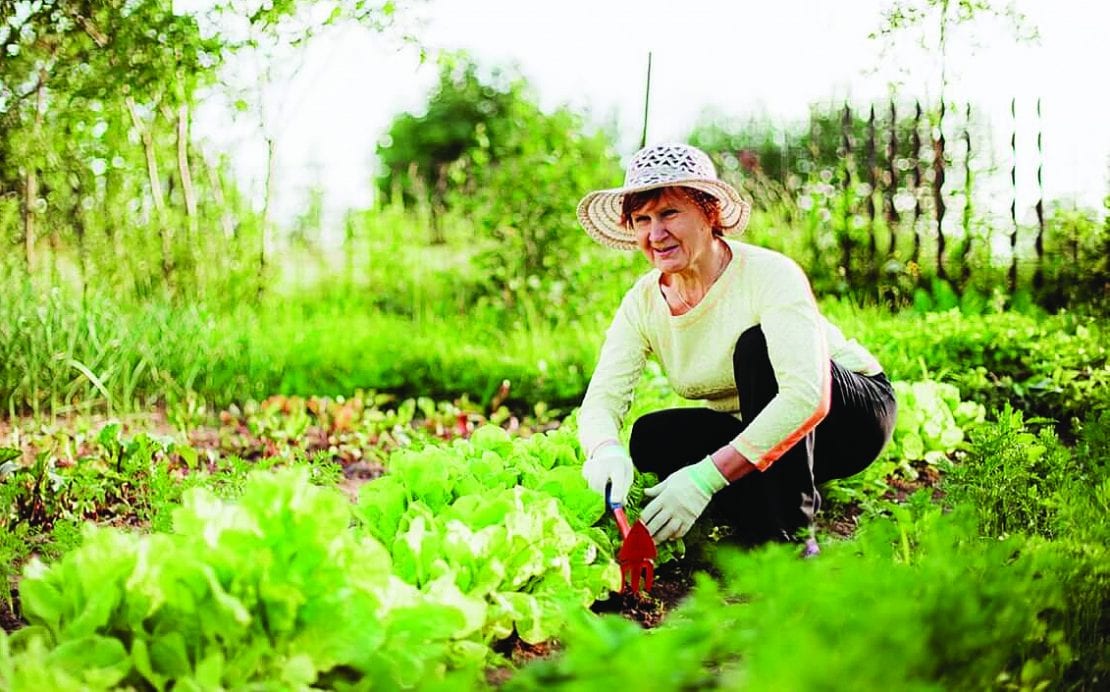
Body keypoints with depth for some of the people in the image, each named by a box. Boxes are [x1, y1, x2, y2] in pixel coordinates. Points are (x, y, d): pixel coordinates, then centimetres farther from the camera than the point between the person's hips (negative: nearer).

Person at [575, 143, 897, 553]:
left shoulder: (769, 275, -26)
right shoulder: (643, 303, -9)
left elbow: (807, 398, -40)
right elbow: (601, 399, -19)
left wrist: (706, 477, -47)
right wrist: (605, 451, -45)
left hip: (853, 420, -4)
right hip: (756, 435, 5)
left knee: (756, 345, -32)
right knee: (650, 438, -22)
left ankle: (792, 535, -29)